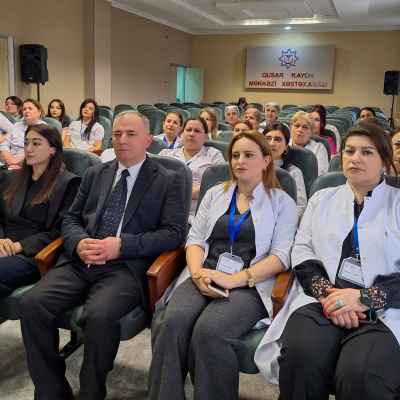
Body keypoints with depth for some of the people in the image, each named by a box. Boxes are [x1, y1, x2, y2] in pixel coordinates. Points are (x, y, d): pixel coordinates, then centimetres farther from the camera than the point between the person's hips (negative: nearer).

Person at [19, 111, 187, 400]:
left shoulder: (168, 180, 5)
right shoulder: (95, 174, 19)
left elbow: (174, 233, -5)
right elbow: (71, 219, 18)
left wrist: (122, 245, -16)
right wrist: (79, 242, -7)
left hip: (127, 266, -4)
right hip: (80, 262, 5)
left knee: (101, 315, -32)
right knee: (32, 304, -18)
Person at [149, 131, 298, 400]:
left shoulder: (282, 202, 9)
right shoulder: (215, 194, 20)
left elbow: (282, 255, -3)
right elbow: (195, 239, 13)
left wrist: (234, 280, -15)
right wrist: (198, 272, -10)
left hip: (250, 284, -3)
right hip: (204, 278, 3)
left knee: (209, 330, -31)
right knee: (173, 322, -27)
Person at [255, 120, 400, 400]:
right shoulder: (322, 199, 20)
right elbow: (302, 253, 10)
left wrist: (365, 298, -14)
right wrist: (326, 292, -8)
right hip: (322, 300, 2)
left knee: (361, 374, -31)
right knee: (301, 356, -30)